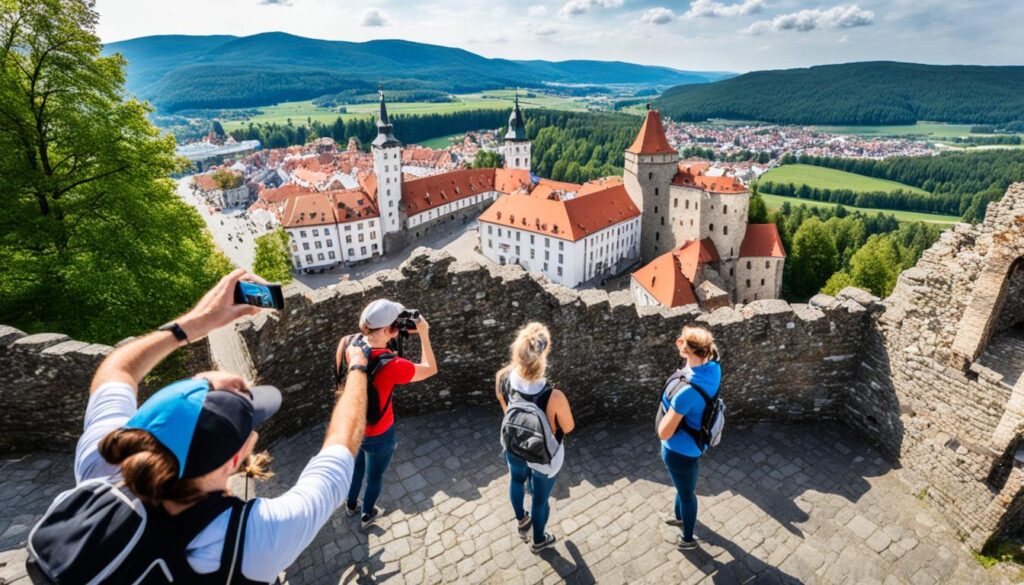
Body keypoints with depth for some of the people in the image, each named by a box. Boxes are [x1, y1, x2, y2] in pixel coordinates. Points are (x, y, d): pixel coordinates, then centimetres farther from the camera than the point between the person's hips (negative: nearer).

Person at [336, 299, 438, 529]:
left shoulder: (348, 345, -20)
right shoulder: (392, 365, -35)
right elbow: (430, 369, -19)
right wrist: (424, 333, -16)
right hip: (378, 436, -5)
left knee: (356, 466, 35)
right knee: (375, 476, 26)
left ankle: (350, 504, 61)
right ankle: (368, 515, 53)